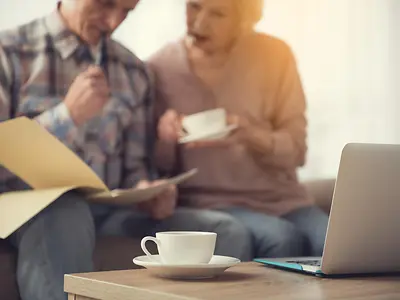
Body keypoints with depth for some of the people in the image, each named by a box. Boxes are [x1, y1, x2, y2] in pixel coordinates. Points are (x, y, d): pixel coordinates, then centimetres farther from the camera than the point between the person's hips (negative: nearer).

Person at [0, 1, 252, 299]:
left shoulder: (134, 72, 13)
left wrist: (148, 191, -8)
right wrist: (67, 115, -15)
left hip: (109, 211, 4)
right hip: (27, 208, -4)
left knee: (227, 232, -17)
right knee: (64, 215, -41)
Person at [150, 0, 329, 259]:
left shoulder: (274, 54, 0)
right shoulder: (161, 68, 0)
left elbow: (295, 150, -1)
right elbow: (158, 167, 5)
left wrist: (252, 136, -22)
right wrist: (164, 138, -18)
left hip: (281, 198, 2)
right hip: (211, 201, -1)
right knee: (282, 239, -31)